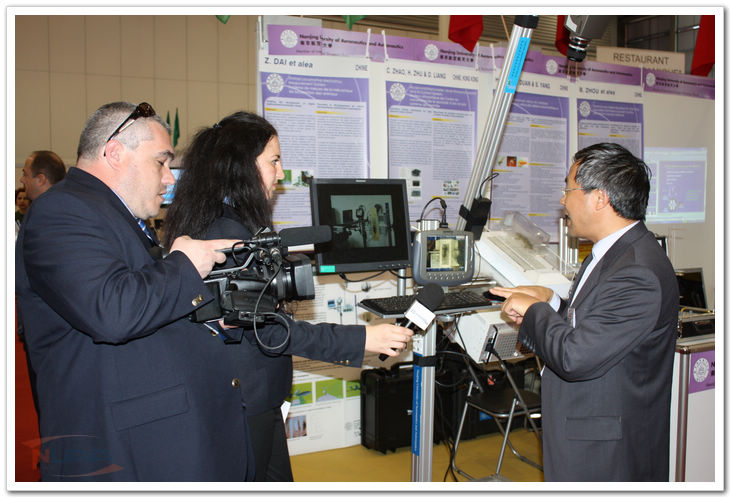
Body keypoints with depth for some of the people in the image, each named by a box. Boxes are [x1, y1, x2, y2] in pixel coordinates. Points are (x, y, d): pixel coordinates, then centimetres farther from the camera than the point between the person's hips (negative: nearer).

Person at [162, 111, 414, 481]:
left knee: (277, 481, 18)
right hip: (244, 404, -10)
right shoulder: (228, 232, -23)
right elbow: (269, 329, -26)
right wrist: (362, 339, -27)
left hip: (255, 399, 10)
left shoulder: (227, 223, 10)